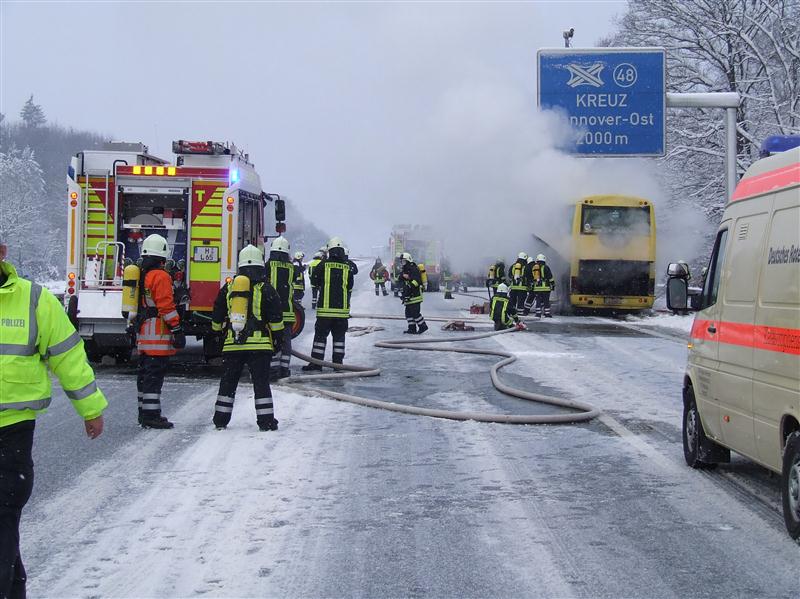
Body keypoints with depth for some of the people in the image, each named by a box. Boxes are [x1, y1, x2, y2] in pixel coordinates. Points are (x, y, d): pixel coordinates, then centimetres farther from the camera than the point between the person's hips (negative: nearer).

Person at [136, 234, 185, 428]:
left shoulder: (140, 274, 15)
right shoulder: (160, 276, -14)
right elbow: (166, 306, -19)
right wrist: (177, 330, -17)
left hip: (142, 334, 9)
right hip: (157, 334, -9)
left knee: (145, 373, 15)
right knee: (155, 374, -8)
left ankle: (144, 413, 23)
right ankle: (151, 415, -9)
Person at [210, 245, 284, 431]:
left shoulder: (228, 288, 8)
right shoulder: (265, 289, -4)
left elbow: (217, 317, 14)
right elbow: (276, 318, -3)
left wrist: (217, 332, 29)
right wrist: (278, 338, 8)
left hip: (232, 345, 3)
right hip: (259, 344, -3)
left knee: (228, 381, 12)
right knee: (261, 382, 1)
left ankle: (220, 419, 15)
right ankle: (266, 421, 0)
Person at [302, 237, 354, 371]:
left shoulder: (323, 265, -5)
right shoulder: (347, 267, 1)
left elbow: (314, 281, 7)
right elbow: (350, 287, 12)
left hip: (325, 307, -2)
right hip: (342, 308, 2)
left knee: (320, 335, 3)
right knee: (339, 336, 10)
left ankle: (316, 362, 2)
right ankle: (338, 362, 10)